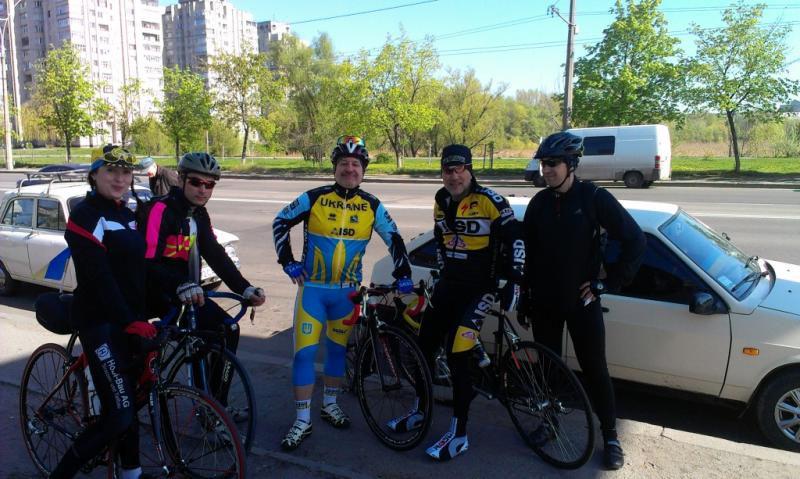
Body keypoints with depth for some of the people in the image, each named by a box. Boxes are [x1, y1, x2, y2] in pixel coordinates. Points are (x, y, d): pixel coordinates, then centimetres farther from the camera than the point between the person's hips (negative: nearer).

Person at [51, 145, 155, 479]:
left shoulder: (127, 215, 12)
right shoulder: (86, 214, -12)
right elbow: (99, 277, -20)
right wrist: (130, 322, -25)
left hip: (132, 318, 8)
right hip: (100, 321, -8)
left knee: (132, 402, 14)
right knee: (119, 414, -9)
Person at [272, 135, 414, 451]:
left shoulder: (372, 206, -1)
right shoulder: (314, 198, -7)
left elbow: (394, 239, 6)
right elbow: (280, 222, 2)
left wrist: (403, 275, -1)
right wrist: (287, 262, -3)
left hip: (347, 292, 2)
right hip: (312, 288, -2)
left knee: (337, 349, 14)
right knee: (305, 352, -4)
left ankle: (330, 405, 34)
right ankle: (302, 420, 8)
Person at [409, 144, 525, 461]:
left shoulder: (489, 201, -15)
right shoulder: (441, 201, 7)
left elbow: (515, 238, -12)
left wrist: (514, 278, -15)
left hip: (479, 288, -7)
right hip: (448, 284, 7)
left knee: (457, 356, -12)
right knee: (424, 346, 10)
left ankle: (458, 434, 2)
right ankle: (421, 410, 31)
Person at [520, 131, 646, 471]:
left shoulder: (594, 198, -10)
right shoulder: (539, 203, 1)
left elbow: (635, 241, -9)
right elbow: (528, 253, 8)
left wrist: (607, 283, -10)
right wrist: (524, 296, 9)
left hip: (581, 301, -3)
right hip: (544, 302, 4)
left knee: (594, 369, 5)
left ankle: (610, 437, 22)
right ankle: (549, 421, 33)